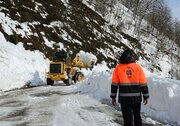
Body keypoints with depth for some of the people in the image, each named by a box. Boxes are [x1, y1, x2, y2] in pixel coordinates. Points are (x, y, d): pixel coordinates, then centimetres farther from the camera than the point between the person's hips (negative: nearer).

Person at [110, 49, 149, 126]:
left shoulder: (118, 68, 0)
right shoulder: (138, 67, 2)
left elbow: (114, 84, 0)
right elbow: (143, 84, 2)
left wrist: (113, 97, 7)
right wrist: (145, 96, 10)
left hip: (124, 99, -1)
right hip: (136, 98, 1)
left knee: (127, 118, 4)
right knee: (137, 116, 19)